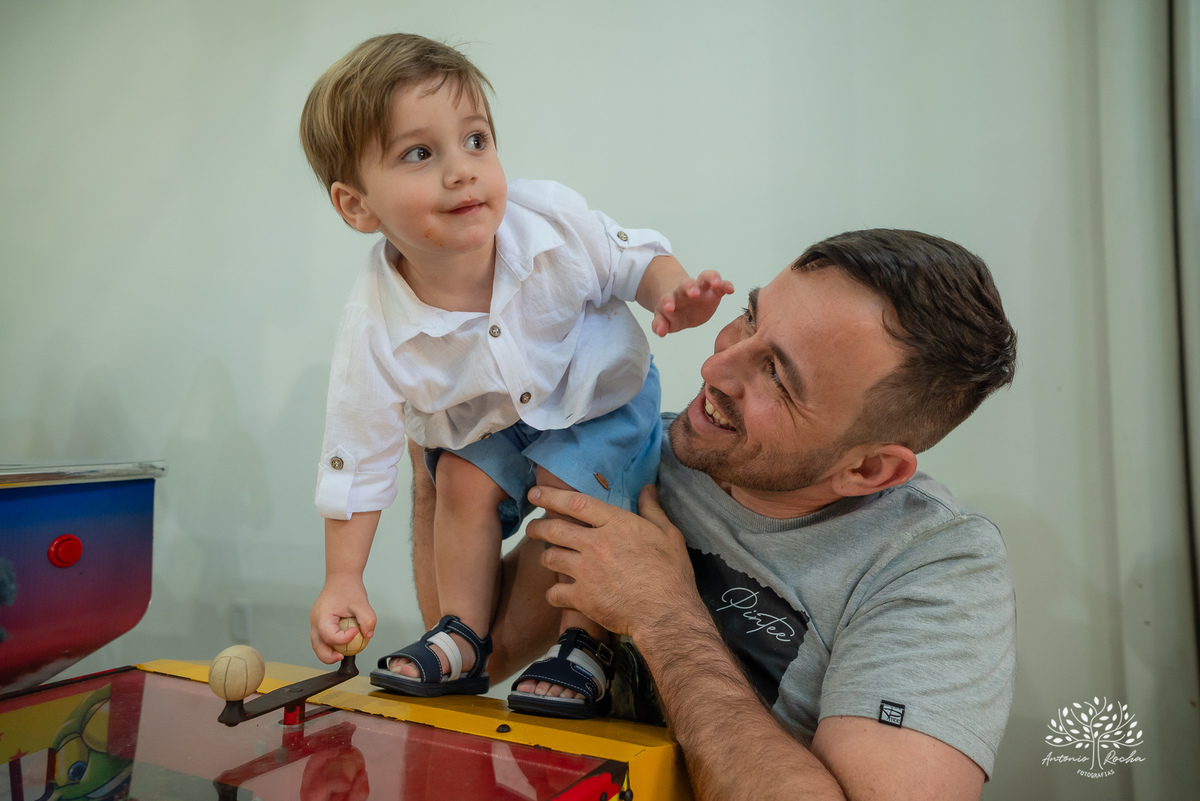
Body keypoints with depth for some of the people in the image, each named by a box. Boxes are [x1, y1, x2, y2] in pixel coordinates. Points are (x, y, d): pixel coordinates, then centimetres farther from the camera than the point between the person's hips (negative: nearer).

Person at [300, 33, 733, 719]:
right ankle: (463, 639, 16)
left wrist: (671, 290, -35)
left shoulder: (554, 221, -31)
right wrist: (343, 580, -17)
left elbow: (634, 257, -11)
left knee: (570, 482, -21)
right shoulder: (374, 329, -29)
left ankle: (586, 648, 0)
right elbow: (358, 461, -18)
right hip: (487, 419, 2)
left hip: (600, 392, -1)